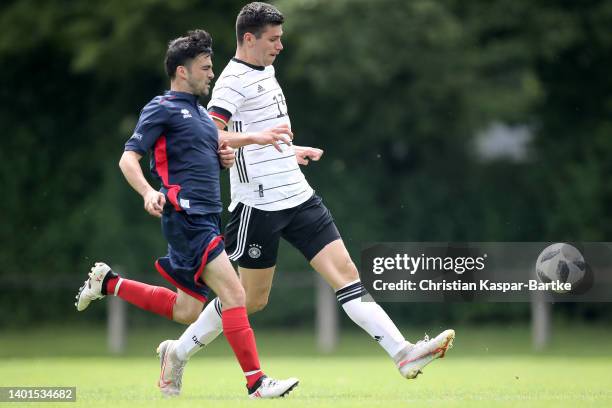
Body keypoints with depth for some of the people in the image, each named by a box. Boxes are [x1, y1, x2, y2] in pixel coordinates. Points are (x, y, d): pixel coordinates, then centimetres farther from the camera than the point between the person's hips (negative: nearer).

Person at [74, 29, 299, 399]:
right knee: (234, 294, -17)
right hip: (185, 217, -9)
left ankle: (108, 283, 27)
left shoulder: (201, 113, 21)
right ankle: (257, 383, -17)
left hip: (208, 218, 9)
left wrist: (225, 157, 9)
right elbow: (128, 159, -10)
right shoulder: (163, 109, -4)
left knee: (186, 311, 13)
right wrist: (148, 192, -29)